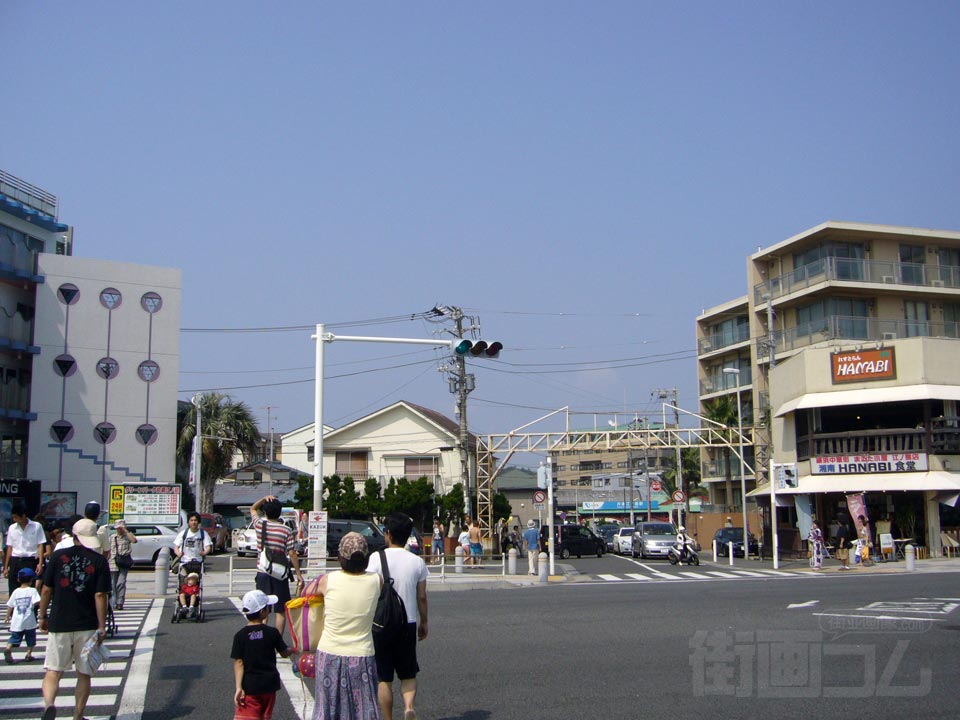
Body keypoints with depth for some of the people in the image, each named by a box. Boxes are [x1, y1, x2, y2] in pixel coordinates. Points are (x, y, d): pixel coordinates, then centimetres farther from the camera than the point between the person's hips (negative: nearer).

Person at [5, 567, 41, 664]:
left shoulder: (16, 591, 5)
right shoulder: (32, 590, -6)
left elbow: (9, 606, 8)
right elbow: (37, 602, -19)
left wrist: (8, 617, 22)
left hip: (17, 622, 2)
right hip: (29, 621, -2)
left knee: (14, 638, 6)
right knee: (31, 639, 12)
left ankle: (8, 648, -19)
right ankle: (29, 654, 10)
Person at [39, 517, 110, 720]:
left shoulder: (58, 556, 1)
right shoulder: (99, 561, -3)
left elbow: (46, 590, 2)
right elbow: (100, 595, -8)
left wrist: (42, 616, 15)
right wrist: (102, 627, -5)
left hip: (59, 624, 0)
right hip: (87, 626, 0)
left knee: (53, 671, 5)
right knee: (84, 674, 12)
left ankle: (49, 703, -21)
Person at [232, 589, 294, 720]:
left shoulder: (240, 635, -8)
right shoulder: (272, 633, -5)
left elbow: (238, 662, -11)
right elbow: (284, 653, 7)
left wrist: (239, 687, -11)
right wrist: (293, 650, 29)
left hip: (249, 687, -2)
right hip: (269, 685, 2)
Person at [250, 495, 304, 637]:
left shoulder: (260, 525, -2)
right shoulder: (287, 531, -8)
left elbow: (253, 509, 18)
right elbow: (292, 554, -9)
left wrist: (264, 499, 4)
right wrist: (299, 575, -5)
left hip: (263, 573, 2)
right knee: (281, 610, 6)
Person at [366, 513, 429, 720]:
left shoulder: (377, 558, -10)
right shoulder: (417, 562, 0)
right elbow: (422, 597, 4)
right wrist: (423, 622, 18)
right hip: (408, 624, 2)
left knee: (384, 679, 9)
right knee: (408, 674, 14)